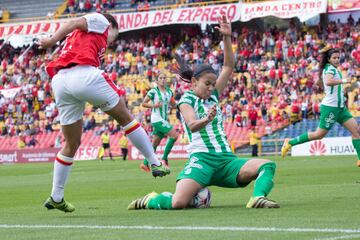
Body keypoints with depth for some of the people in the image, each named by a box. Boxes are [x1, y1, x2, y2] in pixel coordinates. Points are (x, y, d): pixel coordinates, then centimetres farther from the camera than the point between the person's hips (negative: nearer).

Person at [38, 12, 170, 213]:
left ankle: (56, 198, 17)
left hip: (59, 81, 7)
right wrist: (52, 40, -15)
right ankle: (155, 164, 14)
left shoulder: (75, 37, 36)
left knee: (72, 144, 16)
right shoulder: (101, 21, 17)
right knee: (125, 117, 11)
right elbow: (76, 23, -2)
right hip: (83, 74, -7)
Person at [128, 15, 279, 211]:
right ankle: (151, 200, 6)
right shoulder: (186, 100, 3)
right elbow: (192, 125, -15)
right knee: (178, 203, -26)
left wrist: (227, 37, 5)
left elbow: (228, 67, 16)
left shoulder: (213, 96, 20)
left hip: (226, 159, 6)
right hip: (201, 158, -6)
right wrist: (207, 119, -38)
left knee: (267, 165, -14)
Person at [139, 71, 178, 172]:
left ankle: (145, 163, 18)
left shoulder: (169, 91, 11)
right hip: (157, 119, -7)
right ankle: (164, 158, -9)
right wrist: (154, 105, -19)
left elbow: (173, 105, 19)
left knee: (155, 144, 9)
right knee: (174, 135, -17)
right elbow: (143, 103, -4)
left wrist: (175, 104, -3)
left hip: (164, 120, 7)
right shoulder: (153, 91, -7)